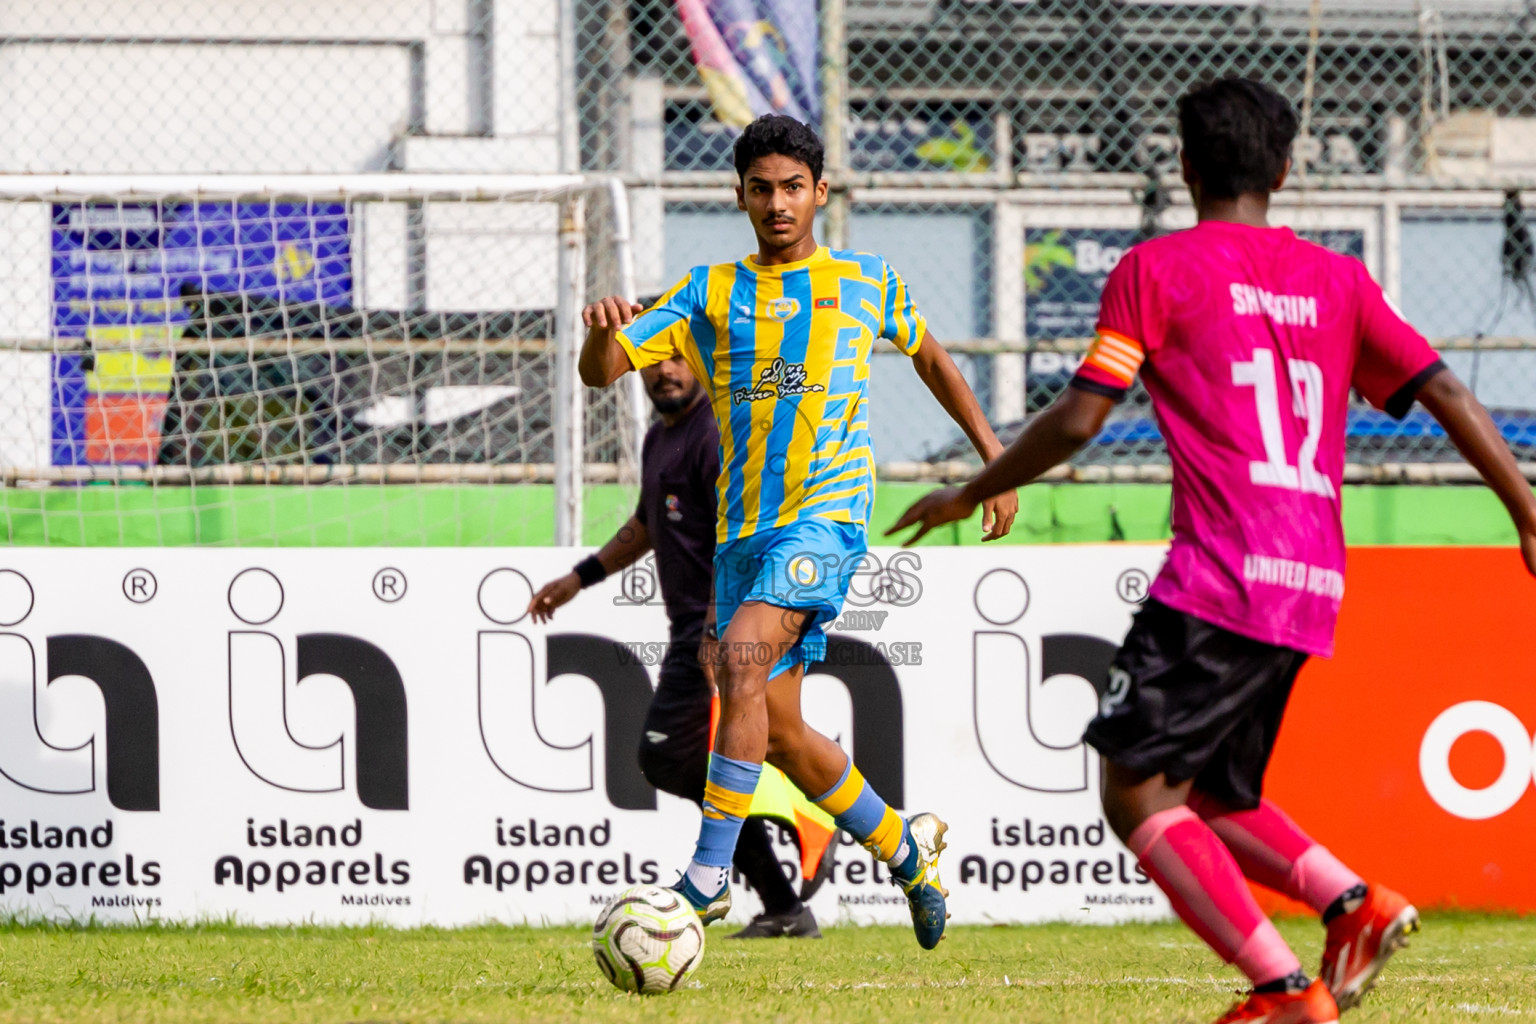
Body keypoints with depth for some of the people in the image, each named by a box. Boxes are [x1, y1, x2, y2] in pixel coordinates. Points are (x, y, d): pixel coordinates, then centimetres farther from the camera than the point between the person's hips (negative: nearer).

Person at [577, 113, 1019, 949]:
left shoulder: (865, 283, 9)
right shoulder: (711, 294, 11)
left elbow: (928, 357, 26)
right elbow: (602, 372, 3)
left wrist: (995, 457, 21)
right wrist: (601, 330, -20)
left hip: (826, 512, -4)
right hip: (743, 527, 4)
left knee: (742, 656, -27)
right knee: (776, 731, 6)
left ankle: (708, 876, -28)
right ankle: (905, 847, 30)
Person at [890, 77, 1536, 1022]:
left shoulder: (1157, 270, 1)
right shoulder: (1336, 279, 16)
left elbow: (1079, 419, -3)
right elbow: (1446, 394, 9)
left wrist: (970, 496, 10)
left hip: (1220, 574, -7)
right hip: (1312, 588, 7)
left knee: (1137, 794, -4)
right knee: (1210, 799, 21)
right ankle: (1354, 903, -2)